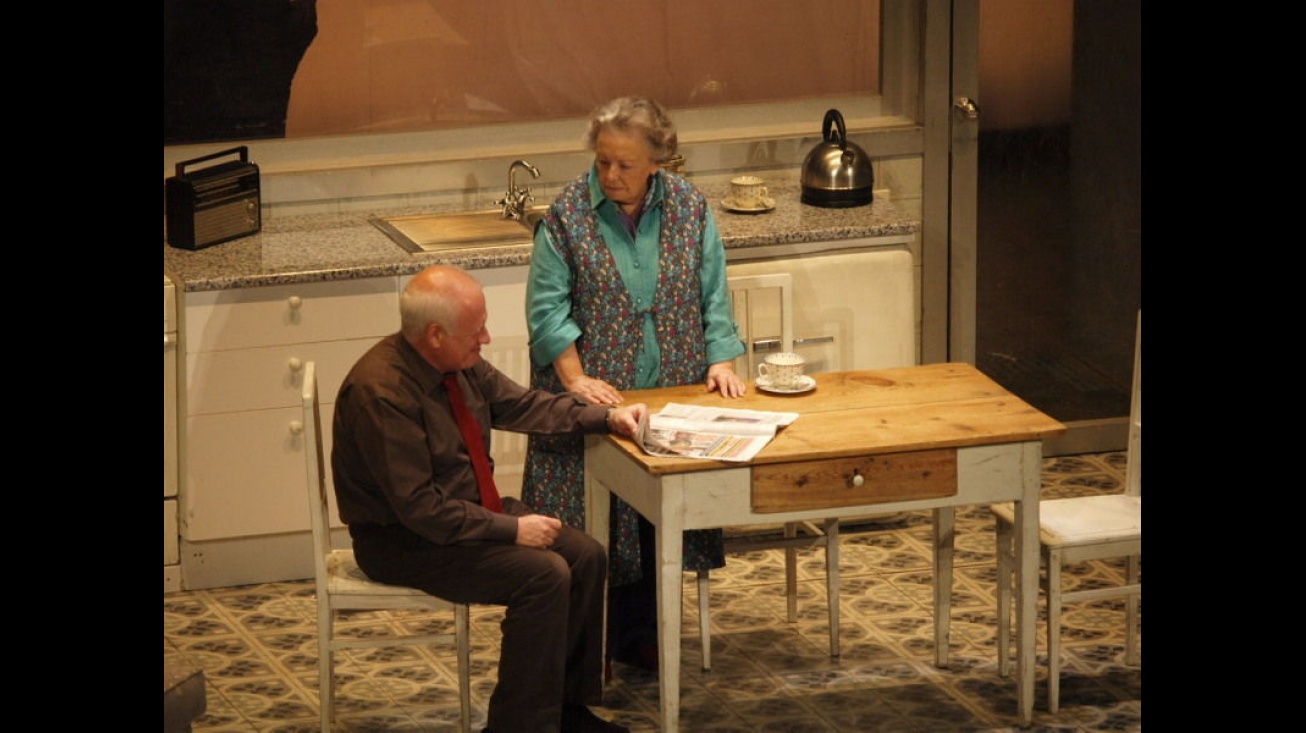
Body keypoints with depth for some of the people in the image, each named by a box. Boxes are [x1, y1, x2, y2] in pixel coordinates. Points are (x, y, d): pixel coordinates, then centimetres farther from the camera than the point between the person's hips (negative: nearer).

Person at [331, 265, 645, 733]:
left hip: (470, 507, 9)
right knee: (544, 575, -23)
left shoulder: (461, 364, -1)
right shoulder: (380, 392, -27)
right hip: (402, 541, -9)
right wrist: (511, 529, -23)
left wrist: (607, 417, 7)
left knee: (586, 557, -3)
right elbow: (417, 507, -26)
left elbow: (522, 404, 16)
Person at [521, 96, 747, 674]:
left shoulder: (689, 208, 3)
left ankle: (641, 634, 20)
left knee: (657, 517, 7)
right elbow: (548, 307, -8)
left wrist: (720, 359, -7)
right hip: (594, 396, -3)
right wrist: (576, 378, -17)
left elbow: (713, 294, 6)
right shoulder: (567, 213, -6)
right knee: (588, 523, -3)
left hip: (672, 392, 3)